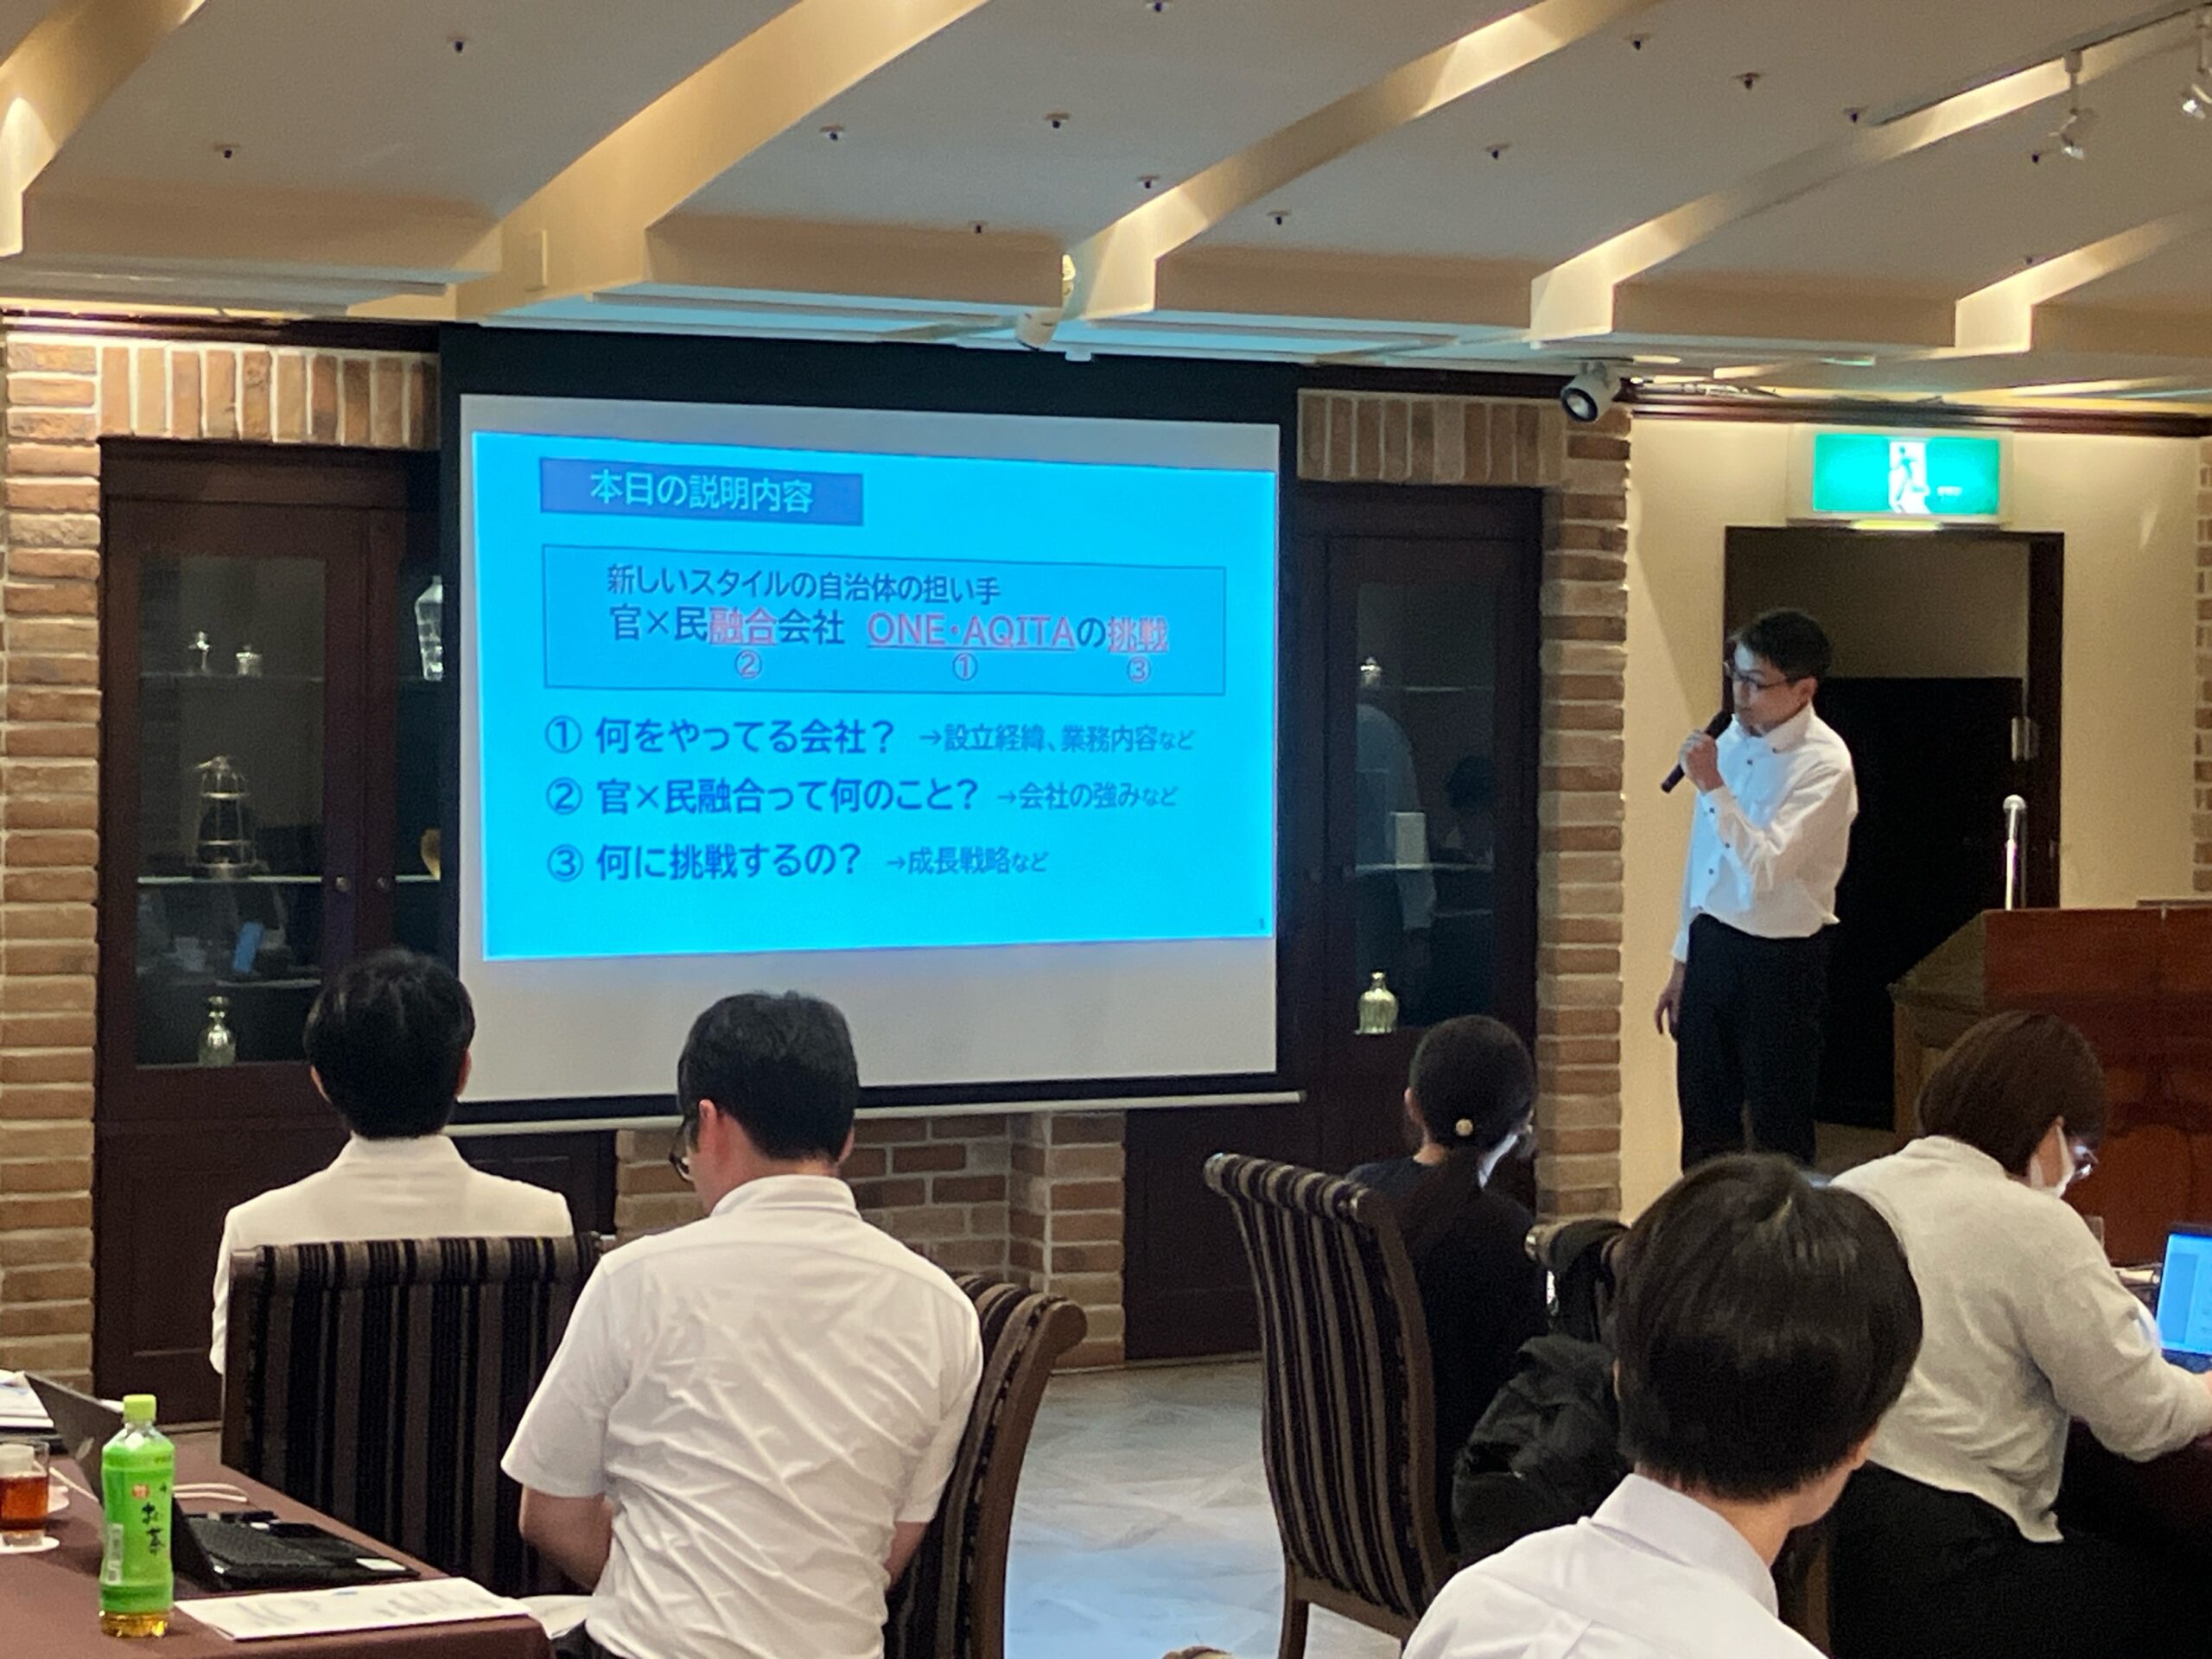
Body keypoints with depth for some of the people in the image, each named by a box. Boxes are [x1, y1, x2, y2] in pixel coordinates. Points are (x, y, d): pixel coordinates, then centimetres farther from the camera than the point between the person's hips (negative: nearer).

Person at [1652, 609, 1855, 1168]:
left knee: (1778, 1133, 2)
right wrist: (1682, 964, 17)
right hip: (1712, 945, 7)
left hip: (1779, 960, -7)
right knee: (1705, 1125, 14)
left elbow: (1764, 869, -25)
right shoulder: (1732, 740, 7)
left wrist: (1713, 787, -26)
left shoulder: (1823, 764, -15)